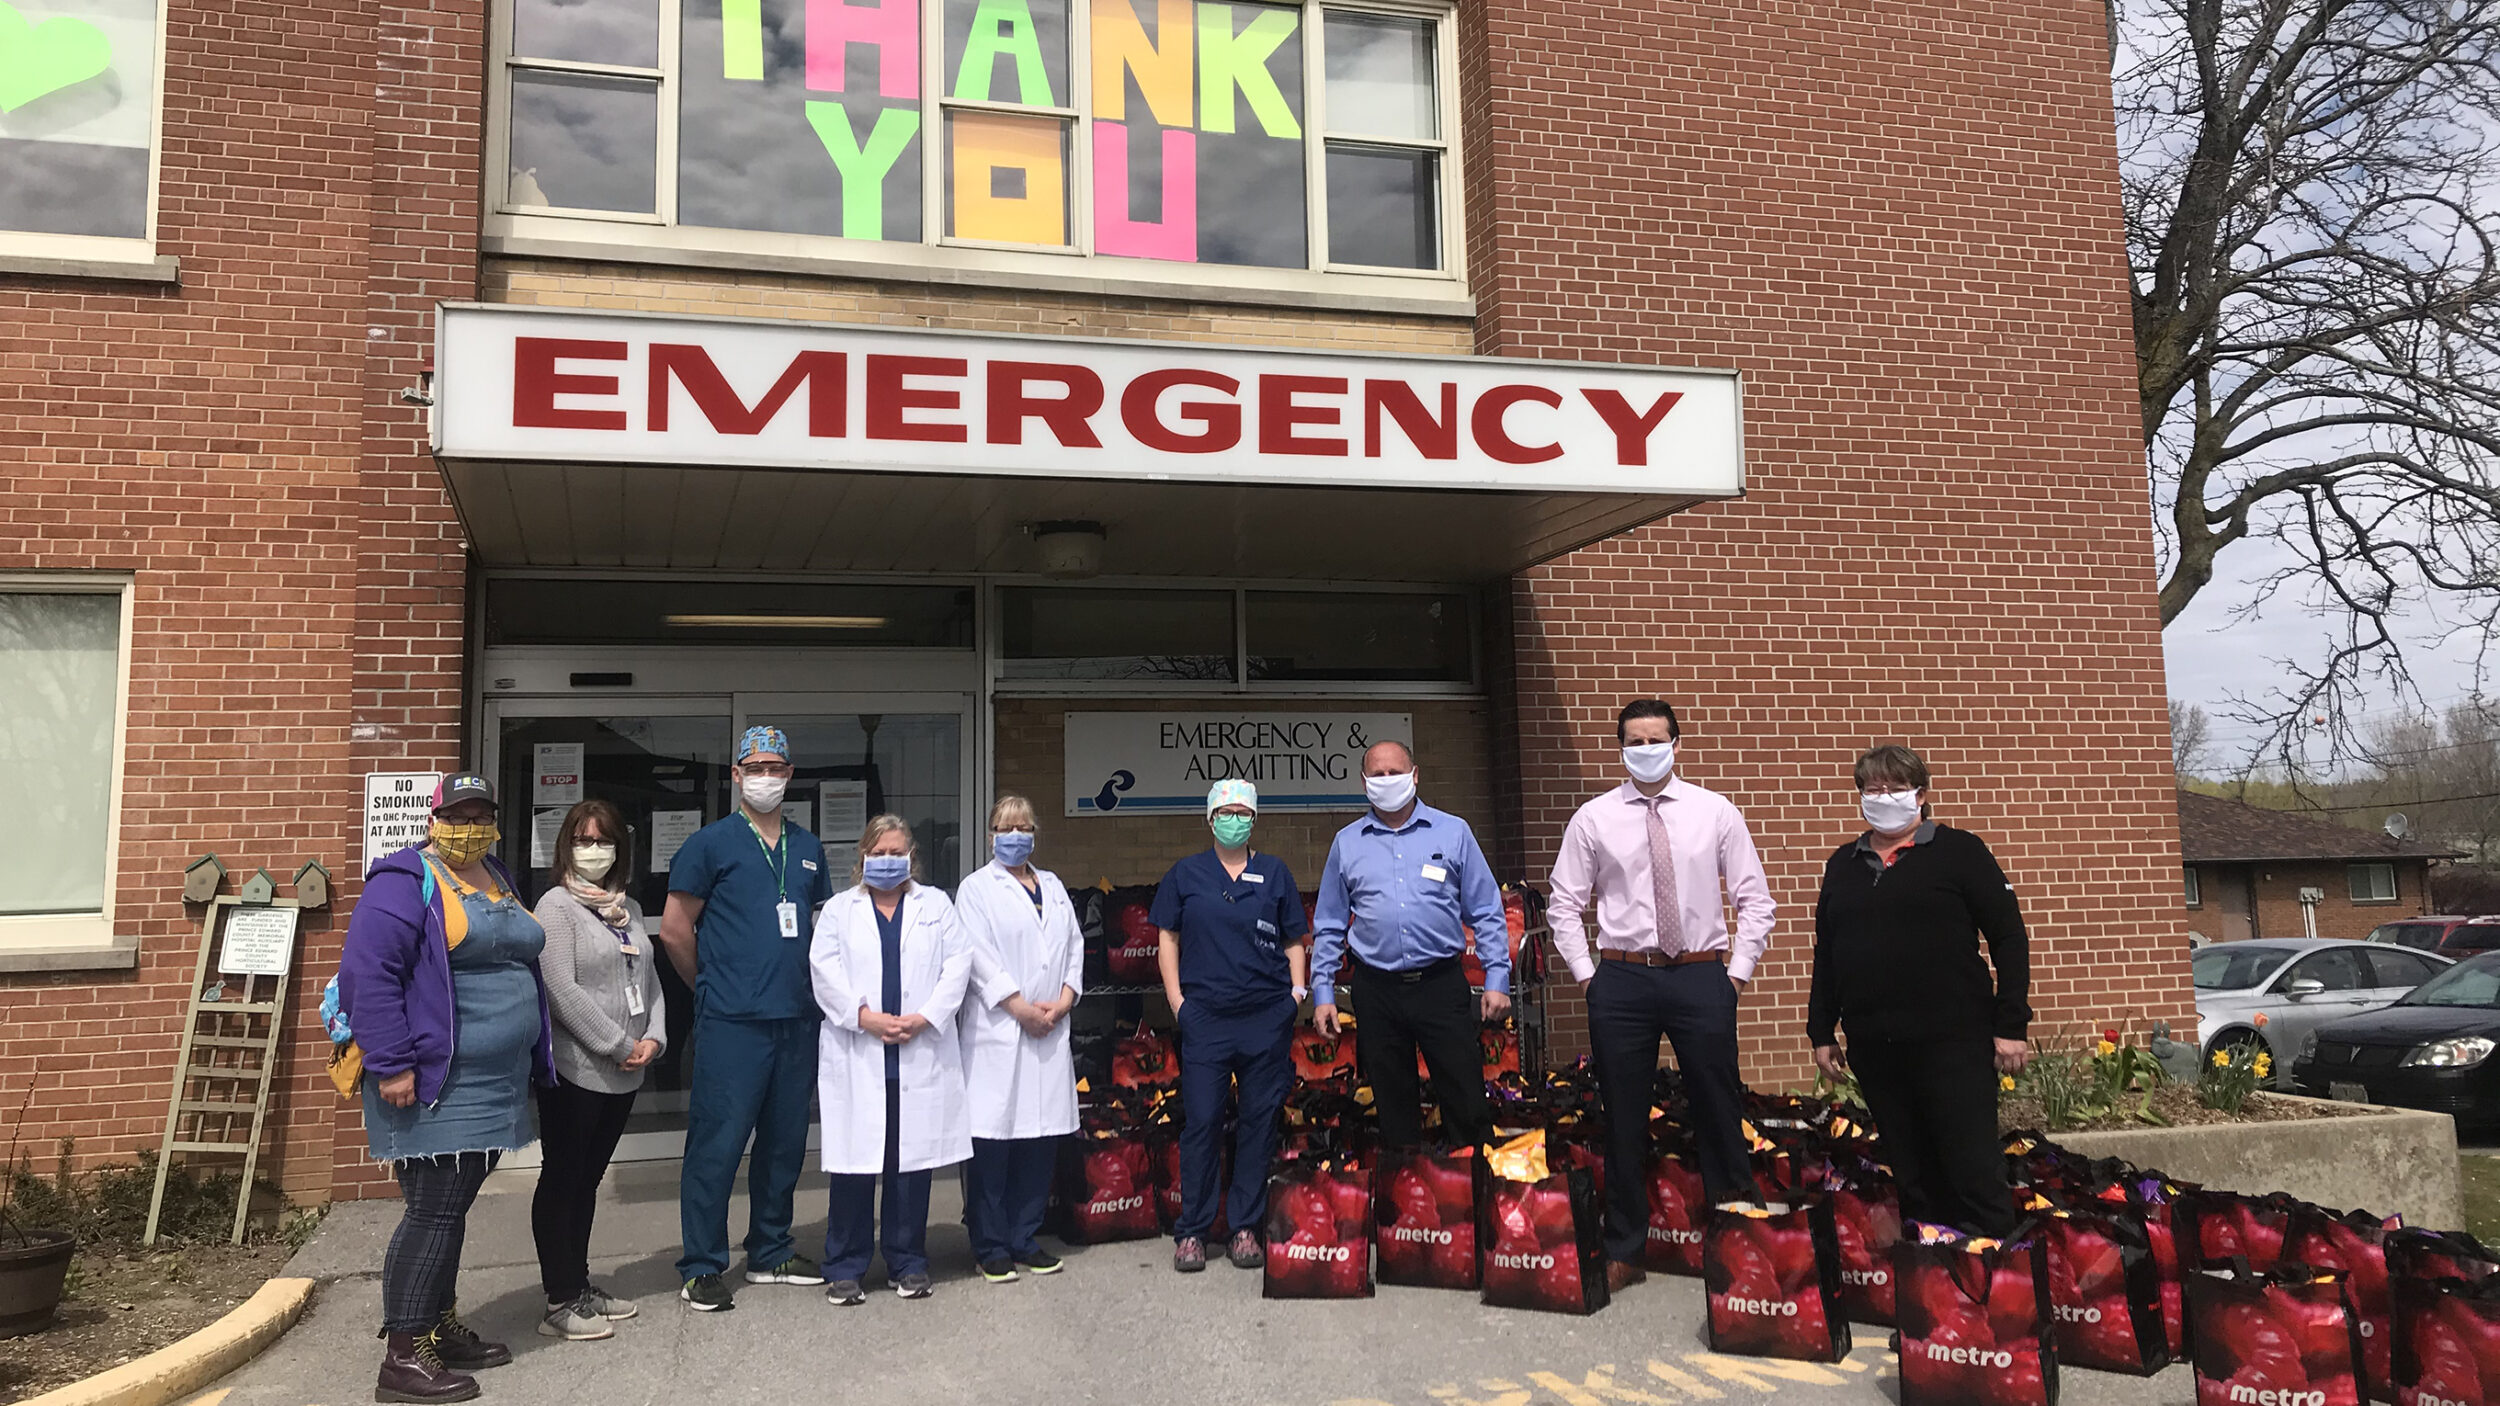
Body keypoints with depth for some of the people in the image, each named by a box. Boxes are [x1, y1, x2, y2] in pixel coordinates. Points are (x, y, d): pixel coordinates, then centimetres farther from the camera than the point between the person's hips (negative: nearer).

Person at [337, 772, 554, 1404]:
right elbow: (369, 972, -18)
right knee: (433, 1211, -7)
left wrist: (534, 1060, 23)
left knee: (451, 1208, 16)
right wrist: (391, 1064, -22)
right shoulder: (405, 882, -10)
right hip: (435, 1084, -8)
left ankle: (442, 1328, 27)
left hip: (496, 1084, 8)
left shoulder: (499, 882, 16)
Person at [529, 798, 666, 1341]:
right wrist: (620, 1045, -15)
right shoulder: (556, 906, -7)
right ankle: (560, 1302, 6)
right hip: (575, 1068, -7)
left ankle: (579, 1285, 24)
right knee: (562, 1180, 0)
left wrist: (653, 1039, -2)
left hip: (623, 1073, 7)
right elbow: (562, 991, -16)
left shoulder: (629, 909, 15)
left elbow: (649, 980, 15)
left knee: (588, 1179, 15)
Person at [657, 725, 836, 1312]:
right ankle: (701, 1269, 7)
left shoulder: (808, 847, 14)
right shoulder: (711, 844, -3)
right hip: (732, 1023, -6)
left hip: (798, 1019, 6)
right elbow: (674, 928, -1)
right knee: (718, 1142, -4)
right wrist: (713, 985, 7)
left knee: (785, 1141, 13)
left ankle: (771, 1253, 26)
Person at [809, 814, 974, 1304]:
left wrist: (925, 1017, -9)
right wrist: (866, 1017, -12)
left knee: (913, 1159, 5)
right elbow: (824, 970, 0)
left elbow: (958, 962, 3)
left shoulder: (935, 905, 13)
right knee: (854, 1160, -1)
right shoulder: (838, 909, 12)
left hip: (921, 1055, 1)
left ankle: (908, 1263, 16)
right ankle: (845, 1268, 10)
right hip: (857, 1057, -1)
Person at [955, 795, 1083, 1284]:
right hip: (997, 1031, -5)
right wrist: (1021, 1008, -12)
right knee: (992, 1140, -5)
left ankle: (1024, 1239, 17)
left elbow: (1074, 947, 14)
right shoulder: (976, 888, 3)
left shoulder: (1054, 887, 20)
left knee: (1042, 1139, 6)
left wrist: (1063, 1001, -2)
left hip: (1050, 1032, 5)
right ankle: (990, 1248, 4)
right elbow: (980, 957, -7)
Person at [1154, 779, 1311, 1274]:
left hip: (1267, 1018, 1)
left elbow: (1295, 940, 13)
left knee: (1259, 1122, 5)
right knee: (1201, 1122, -1)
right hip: (1205, 1017, -1)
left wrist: (1297, 990, 0)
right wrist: (1177, 1000, 0)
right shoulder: (1187, 874, 8)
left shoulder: (1275, 874, 10)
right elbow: (1167, 938, 8)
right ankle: (1191, 1232, 9)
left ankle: (1245, 1229, 15)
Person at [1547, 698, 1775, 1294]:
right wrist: (1586, 974, 2)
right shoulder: (1593, 818, 3)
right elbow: (1564, 905, 8)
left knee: (1719, 1109, 5)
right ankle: (1623, 1251, 18)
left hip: (1702, 976, 0)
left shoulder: (1715, 812, 4)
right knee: (1624, 1119, 6)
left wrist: (1738, 972, 0)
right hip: (1621, 979, 0)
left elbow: (1754, 899, 7)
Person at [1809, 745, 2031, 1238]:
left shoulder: (1958, 851, 1)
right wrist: (1821, 1031, 15)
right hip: (1872, 1046, 4)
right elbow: (1825, 952, 18)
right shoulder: (1843, 864, 14)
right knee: (1912, 1178, 11)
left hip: (1952, 1042, -4)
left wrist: (2011, 1024, -7)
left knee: (1974, 1173, -3)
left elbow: (2009, 937, -1)